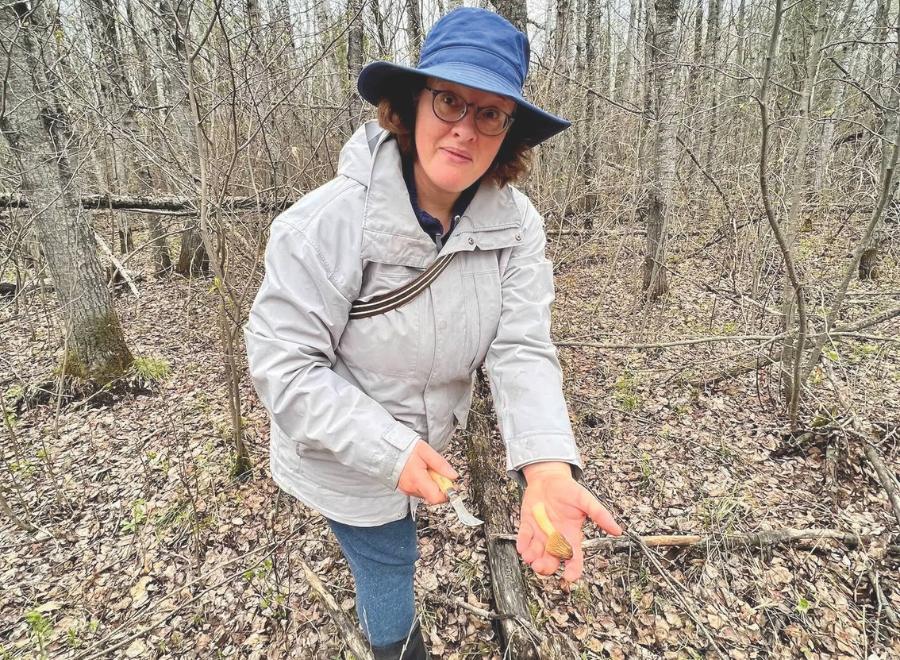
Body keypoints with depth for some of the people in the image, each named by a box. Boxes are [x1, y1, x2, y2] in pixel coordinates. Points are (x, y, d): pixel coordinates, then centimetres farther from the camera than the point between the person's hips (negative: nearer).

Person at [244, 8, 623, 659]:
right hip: (345, 456, -4)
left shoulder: (517, 225, -18)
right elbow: (283, 365, -25)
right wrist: (389, 451, -31)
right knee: (389, 567, 17)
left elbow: (522, 350, -23)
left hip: (424, 441, 5)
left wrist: (548, 466, -39)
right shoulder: (329, 221, -30)